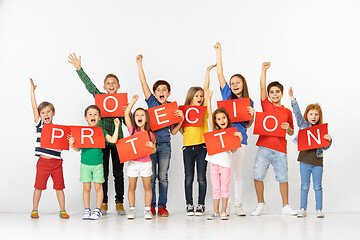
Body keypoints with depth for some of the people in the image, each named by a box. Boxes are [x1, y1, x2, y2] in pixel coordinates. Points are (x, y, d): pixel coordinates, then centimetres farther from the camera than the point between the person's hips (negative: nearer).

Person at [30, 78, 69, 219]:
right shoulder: (39, 124, 3)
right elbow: (34, 107, -1)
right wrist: (32, 90, -1)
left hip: (56, 162, 1)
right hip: (43, 162, -1)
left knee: (59, 187, 6)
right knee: (39, 186, 6)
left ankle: (62, 210, 15)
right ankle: (34, 210, 18)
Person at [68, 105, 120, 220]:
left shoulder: (101, 131, 4)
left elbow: (113, 140, -5)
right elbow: (78, 148, 4)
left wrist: (116, 126, -6)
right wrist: (72, 144, -15)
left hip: (98, 164, 0)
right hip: (85, 163, 0)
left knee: (98, 187, 3)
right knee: (86, 188, 4)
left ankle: (98, 210, 11)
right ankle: (87, 210, 14)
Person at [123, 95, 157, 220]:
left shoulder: (150, 134, 1)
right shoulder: (132, 129, -1)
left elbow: (154, 150, 9)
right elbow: (126, 114, -6)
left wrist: (151, 146, -14)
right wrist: (133, 101, -3)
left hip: (146, 162, 0)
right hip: (133, 162, 0)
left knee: (147, 187, 4)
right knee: (132, 187, 6)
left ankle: (147, 210, 14)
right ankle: (131, 209, 15)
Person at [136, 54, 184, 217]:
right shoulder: (151, 102, 3)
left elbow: (173, 131, 5)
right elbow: (143, 82, -2)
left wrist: (181, 119, -9)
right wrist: (139, 63, -4)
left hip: (164, 145, 1)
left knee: (163, 177, 3)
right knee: (151, 176, 4)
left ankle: (162, 206, 10)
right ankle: (151, 205, 13)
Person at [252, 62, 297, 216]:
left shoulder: (287, 112, 10)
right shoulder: (266, 105, 8)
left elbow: (291, 133, 15)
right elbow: (262, 87, -2)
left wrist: (288, 128, -8)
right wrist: (264, 70, -8)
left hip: (280, 149, 1)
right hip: (264, 147, 0)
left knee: (283, 177, 4)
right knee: (258, 175, -3)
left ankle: (285, 206, 17)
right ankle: (261, 204, 14)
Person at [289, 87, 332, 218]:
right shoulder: (303, 125, 5)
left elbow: (325, 147, 5)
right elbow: (297, 113, -4)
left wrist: (329, 140, -16)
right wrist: (292, 98, -12)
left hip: (317, 160, 1)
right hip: (305, 159, -1)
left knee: (317, 186, 5)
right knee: (304, 186, 4)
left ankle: (319, 209, 13)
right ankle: (303, 209, 10)